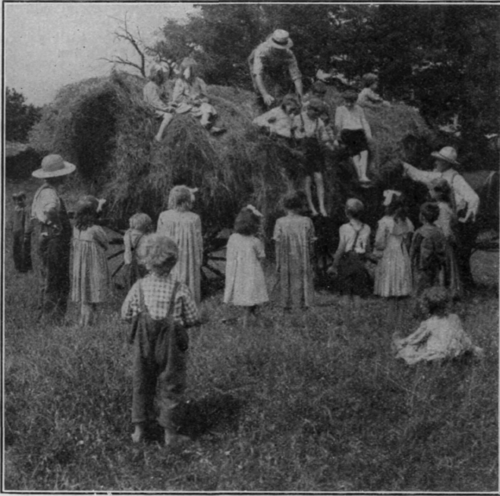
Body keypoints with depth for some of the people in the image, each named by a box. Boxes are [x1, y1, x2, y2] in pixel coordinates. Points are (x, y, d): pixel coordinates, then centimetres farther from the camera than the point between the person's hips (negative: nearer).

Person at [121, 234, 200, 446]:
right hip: (171, 344, -2)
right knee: (171, 387, 10)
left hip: (144, 343, 2)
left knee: (142, 384, 17)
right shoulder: (180, 289, -14)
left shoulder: (139, 287, -9)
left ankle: (138, 430, 25)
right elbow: (193, 319, -9)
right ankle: (170, 433, 17)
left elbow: (125, 314, -1)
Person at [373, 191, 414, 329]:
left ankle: (392, 321, 3)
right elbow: (410, 242, 9)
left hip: (389, 259, -5)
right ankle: (400, 321, 15)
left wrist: (377, 252, 8)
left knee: (391, 294, 0)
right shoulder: (407, 222, 4)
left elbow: (380, 243, -10)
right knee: (402, 294, 9)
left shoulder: (385, 222, -13)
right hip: (404, 260, 5)